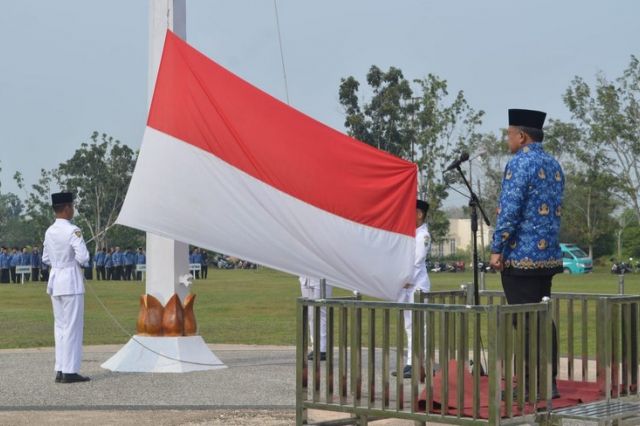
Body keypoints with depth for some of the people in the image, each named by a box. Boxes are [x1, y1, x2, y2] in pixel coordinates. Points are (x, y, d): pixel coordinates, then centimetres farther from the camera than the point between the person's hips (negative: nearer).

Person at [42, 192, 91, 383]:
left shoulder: (49, 232, 8)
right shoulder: (73, 231, -15)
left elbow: (46, 259, 18)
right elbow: (83, 257, -20)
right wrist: (76, 259, 0)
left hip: (55, 280, 8)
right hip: (71, 281, -7)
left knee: (60, 326, 12)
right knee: (73, 327, -2)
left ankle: (60, 370, 15)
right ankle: (70, 371, -1)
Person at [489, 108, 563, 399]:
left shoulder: (519, 163, -12)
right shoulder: (554, 165, 14)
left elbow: (508, 210, -18)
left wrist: (496, 250, -13)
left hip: (522, 256, -8)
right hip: (549, 256, 8)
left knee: (524, 322, -4)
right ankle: (549, 383, 15)